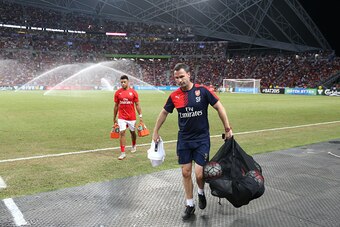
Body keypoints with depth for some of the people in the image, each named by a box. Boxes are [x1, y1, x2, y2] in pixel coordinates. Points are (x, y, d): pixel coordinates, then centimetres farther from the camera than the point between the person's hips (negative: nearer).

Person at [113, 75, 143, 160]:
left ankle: (134, 146, 44)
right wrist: (114, 118, 9)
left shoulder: (133, 92, -3)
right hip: (121, 117, 0)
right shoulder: (117, 92, 0)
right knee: (122, 132, -10)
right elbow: (116, 106, 7)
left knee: (132, 132, 15)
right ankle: (122, 152, -6)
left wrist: (140, 116, -4)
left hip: (132, 117, 0)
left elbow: (137, 105, 0)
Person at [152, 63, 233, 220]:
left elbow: (219, 107, -4)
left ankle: (201, 192, 28)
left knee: (199, 174, -7)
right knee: (186, 173, 7)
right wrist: (155, 131, 17)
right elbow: (164, 113, 13)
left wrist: (227, 128, -3)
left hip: (202, 139, -3)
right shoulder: (174, 96, -2)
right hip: (184, 139, 3)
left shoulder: (202, 90, -12)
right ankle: (190, 205, 26)